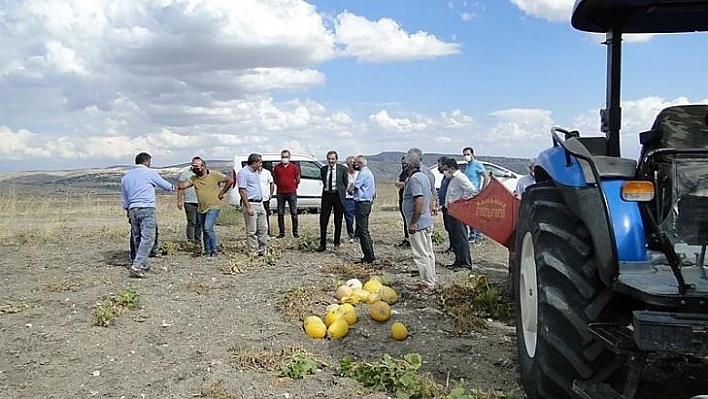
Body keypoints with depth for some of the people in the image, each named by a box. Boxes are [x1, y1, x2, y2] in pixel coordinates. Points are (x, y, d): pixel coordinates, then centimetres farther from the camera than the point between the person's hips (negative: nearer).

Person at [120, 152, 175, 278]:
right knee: (147, 238, -10)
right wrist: (173, 188, 35)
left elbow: (124, 198, 22)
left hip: (132, 210, 7)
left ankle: (142, 264, 20)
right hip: (147, 208, -7)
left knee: (137, 238, 14)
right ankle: (136, 265, -21)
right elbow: (165, 185, 13)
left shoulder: (126, 176, 16)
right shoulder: (150, 173, 0)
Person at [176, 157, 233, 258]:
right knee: (204, 231, 13)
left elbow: (230, 180, -7)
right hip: (201, 208, 6)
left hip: (213, 207, -6)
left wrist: (221, 193, -6)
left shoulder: (214, 175, -8)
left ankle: (213, 251, -6)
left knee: (208, 228, -19)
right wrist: (175, 186, -28)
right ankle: (207, 251, 26)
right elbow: (184, 184, -9)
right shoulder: (194, 178, 4)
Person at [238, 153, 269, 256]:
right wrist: (248, 207, -20)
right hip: (250, 204, -9)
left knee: (263, 228, 10)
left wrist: (261, 203, 18)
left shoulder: (255, 172, 15)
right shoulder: (243, 173, -12)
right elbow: (242, 191, -16)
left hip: (260, 204, 9)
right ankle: (253, 253, 4)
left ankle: (262, 250, 19)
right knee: (252, 231, -2)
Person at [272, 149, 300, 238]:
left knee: (294, 213, 1)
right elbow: (274, 179, 15)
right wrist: (280, 185, 8)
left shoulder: (294, 167, 2)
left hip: (292, 193, -1)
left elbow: (298, 180, 10)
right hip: (280, 193, 1)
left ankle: (295, 232, 9)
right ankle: (281, 232, 11)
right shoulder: (276, 167, 5)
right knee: (280, 214, 4)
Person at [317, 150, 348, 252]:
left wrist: (342, 194, 2)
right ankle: (322, 244, 5)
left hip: (337, 195, -2)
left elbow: (346, 184, 4)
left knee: (338, 221, 6)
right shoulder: (323, 169, 7)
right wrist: (326, 190, 14)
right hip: (326, 195, 2)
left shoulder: (342, 169, -1)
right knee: (323, 221, -2)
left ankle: (337, 243, 19)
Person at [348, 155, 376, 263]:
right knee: (364, 231, 15)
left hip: (362, 204, -11)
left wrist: (351, 189, 5)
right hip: (367, 202, 11)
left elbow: (351, 189, -18)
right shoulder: (368, 172, 17)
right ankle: (370, 255, 18)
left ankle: (369, 256, -5)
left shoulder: (363, 173, -16)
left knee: (363, 231, -7)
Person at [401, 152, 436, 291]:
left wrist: (413, 223, -23)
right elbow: (430, 197, 20)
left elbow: (419, 201, -25)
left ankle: (427, 283, 2)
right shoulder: (423, 176, 14)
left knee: (421, 255, -3)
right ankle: (430, 281, 23)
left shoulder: (414, 179, -17)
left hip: (418, 224, -10)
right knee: (428, 253, 15)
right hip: (427, 221, 10)